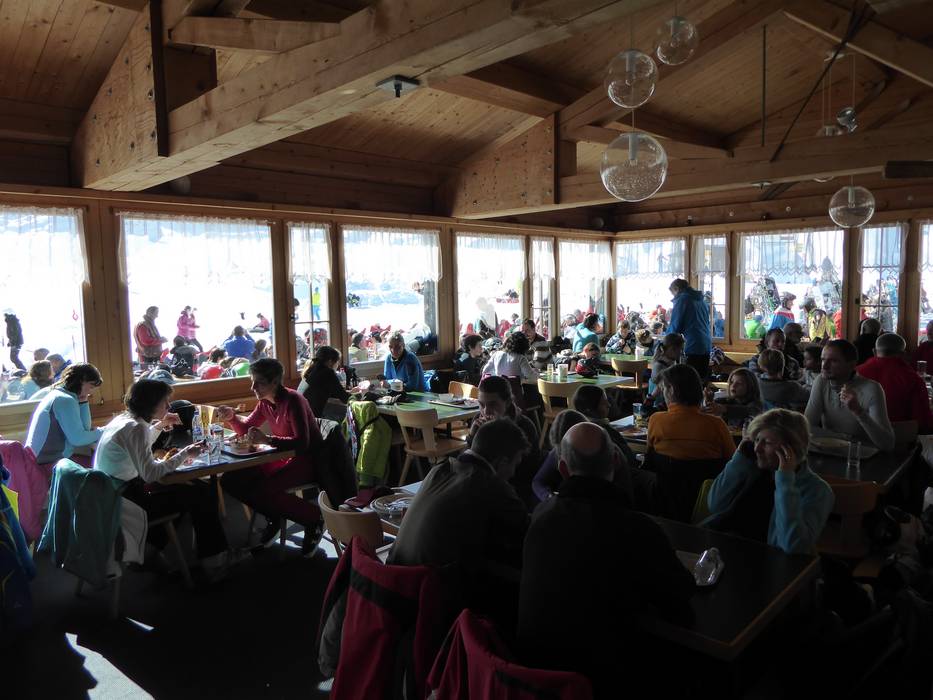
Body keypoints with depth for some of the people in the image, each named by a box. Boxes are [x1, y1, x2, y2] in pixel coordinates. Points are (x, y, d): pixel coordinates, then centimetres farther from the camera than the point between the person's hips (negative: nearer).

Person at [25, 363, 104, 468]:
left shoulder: (59, 395, 13)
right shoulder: (65, 400, -17)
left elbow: (84, 429, 9)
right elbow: (78, 439, -22)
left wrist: (83, 402, 3)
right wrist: (101, 432, -7)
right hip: (48, 463, -10)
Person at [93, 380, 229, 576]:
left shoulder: (124, 419, 7)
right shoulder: (135, 428, -22)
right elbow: (150, 474, -28)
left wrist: (160, 425, 18)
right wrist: (185, 454, -19)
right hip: (125, 500, -10)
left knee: (193, 486, 17)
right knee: (201, 495, -6)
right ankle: (213, 559, 7)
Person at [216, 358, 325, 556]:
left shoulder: (293, 400, -19)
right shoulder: (265, 402, 5)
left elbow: (302, 443, -27)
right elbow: (245, 429, 14)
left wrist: (267, 439, -37)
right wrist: (231, 417, -7)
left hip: (307, 461, -8)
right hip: (282, 458, 8)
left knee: (262, 489, -30)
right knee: (230, 480, -5)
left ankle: (314, 519, -9)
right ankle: (275, 517, 9)